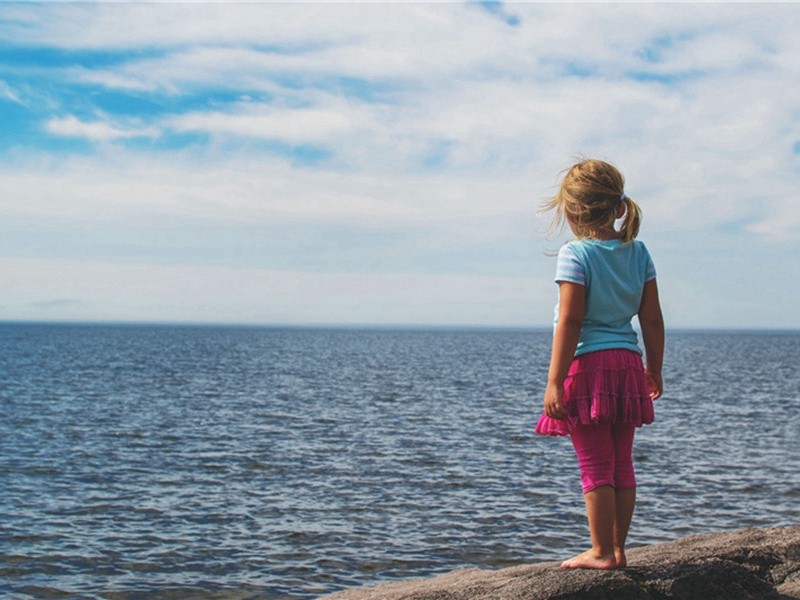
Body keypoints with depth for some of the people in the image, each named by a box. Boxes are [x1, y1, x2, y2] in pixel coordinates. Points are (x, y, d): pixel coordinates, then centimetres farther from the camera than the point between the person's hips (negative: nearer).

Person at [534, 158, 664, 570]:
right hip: (627, 364, 6)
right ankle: (617, 549, 19)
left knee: (596, 465, 0)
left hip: (587, 364, -6)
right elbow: (652, 320, 8)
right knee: (621, 463, 12)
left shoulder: (575, 254, -10)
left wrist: (554, 381, -14)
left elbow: (570, 322, -15)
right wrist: (654, 369, 19)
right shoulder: (638, 252, 8)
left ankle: (601, 552, 6)